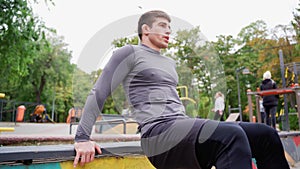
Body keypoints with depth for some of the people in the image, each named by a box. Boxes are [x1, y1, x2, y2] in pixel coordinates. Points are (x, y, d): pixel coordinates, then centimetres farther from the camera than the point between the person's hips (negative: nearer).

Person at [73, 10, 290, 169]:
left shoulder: (170, 63, 27)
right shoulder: (130, 53, 4)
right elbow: (99, 93, 0)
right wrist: (82, 138, -8)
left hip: (183, 129, 8)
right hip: (159, 134, -8)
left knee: (265, 134, -4)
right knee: (232, 135, -32)